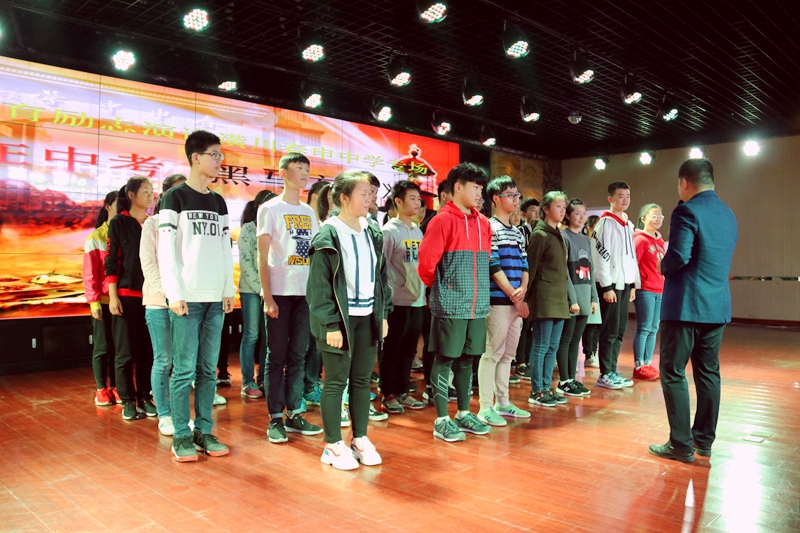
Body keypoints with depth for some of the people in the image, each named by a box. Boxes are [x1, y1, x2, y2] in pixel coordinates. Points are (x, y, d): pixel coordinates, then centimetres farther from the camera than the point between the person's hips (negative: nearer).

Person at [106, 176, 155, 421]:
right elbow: (111, 261, -3)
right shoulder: (119, 223, 0)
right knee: (126, 352, 1)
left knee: (148, 350, 5)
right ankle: (128, 401, 11)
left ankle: (145, 398, 15)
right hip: (126, 295, -3)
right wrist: (113, 295, -10)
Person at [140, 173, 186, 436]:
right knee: (163, 361, 2)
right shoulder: (152, 223, 3)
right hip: (159, 302, -2)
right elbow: (148, 263, -4)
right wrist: (166, 291, -16)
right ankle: (164, 415, 12)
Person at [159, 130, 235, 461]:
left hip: (215, 298, 5)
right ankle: (182, 436, 9)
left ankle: (204, 431, 17)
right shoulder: (175, 197, -1)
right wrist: (174, 294, -13)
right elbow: (166, 250, -7)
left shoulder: (219, 201, 15)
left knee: (208, 370, 8)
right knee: (184, 370, -2)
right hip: (188, 298, -5)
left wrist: (229, 289, 10)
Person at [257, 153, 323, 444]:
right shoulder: (270, 208, -1)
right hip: (280, 293, -5)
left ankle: (294, 414, 17)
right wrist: (268, 297, -12)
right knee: (277, 356, 1)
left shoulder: (309, 212, 15)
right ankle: (275, 419, 9)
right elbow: (262, 256, -5)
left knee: (298, 356, 9)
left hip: (306, 292, 5)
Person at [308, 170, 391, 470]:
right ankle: (333, 445, 15)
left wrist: (383, 313, 10)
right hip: (340, 318, -6)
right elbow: (319, 285, -12)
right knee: (336, 382, 2)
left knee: (362, 380, 12)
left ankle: (360, 439, 24)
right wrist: (330, 324, -16)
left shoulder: (373, 233, 10)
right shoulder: (329, 236, -10)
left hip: (368, 317, 6)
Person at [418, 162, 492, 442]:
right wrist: (437, 286, 3)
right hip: (450, 305, -6)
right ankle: (441, 420, 11)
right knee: (445, 359, 2)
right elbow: (426, 261, -11)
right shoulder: (443, 220, -10)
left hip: (478, 305, 6)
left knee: (467, 359, 14)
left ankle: (464, 414, 26)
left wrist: (479, 288, 16)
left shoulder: (483, 223, 11)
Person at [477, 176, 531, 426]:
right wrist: (514, 297, -13)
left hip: (516, 303, 8)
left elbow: (523, 264, 14)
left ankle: (503, 403, 23)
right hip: (498, 301, -8)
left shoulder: (518, 232, 18)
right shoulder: (490, 228, -7)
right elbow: (494, 266, -13)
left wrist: (523, 289, -6)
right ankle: (485, 408, 2)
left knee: (508, 354, 13)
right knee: (492, 354, -5)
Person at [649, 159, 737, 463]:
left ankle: (681, 445, 3)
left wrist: (663, 266, -3)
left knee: (673, 373, 0)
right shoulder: (728, 214, 13)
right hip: (718, 306, 8)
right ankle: (704, 440, 22)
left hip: (685, 306, -8)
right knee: (708, 372, 14)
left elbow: (678, 257, -24)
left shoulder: (687, 212, -14)